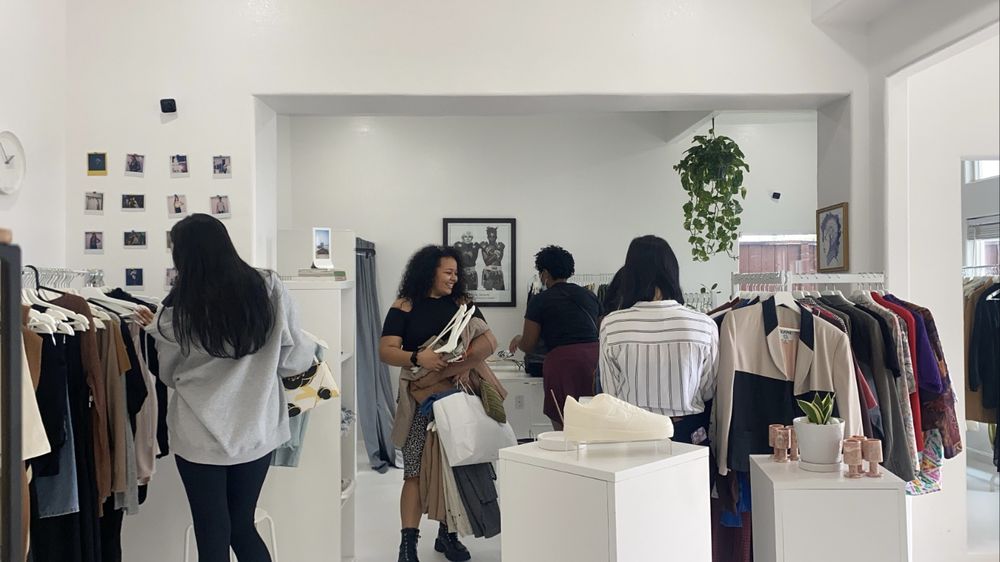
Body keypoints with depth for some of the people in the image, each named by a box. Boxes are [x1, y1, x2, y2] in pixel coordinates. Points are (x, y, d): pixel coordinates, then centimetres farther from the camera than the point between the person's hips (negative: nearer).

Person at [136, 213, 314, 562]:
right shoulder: (269, 289, -9)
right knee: (242, 525, 20)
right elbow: (293, 360, -2)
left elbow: (168, 375, 6)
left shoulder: (176, 311, -10)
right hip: (256, 430, 2)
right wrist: (312, 351, 19)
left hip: (200, 436, -2)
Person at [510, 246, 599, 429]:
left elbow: (528, 347, 7)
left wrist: (518, 339, 29)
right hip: (595, 357, 5)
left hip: (564, 362, -5)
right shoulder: (589, 296, 17)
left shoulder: (540, 301, 2)